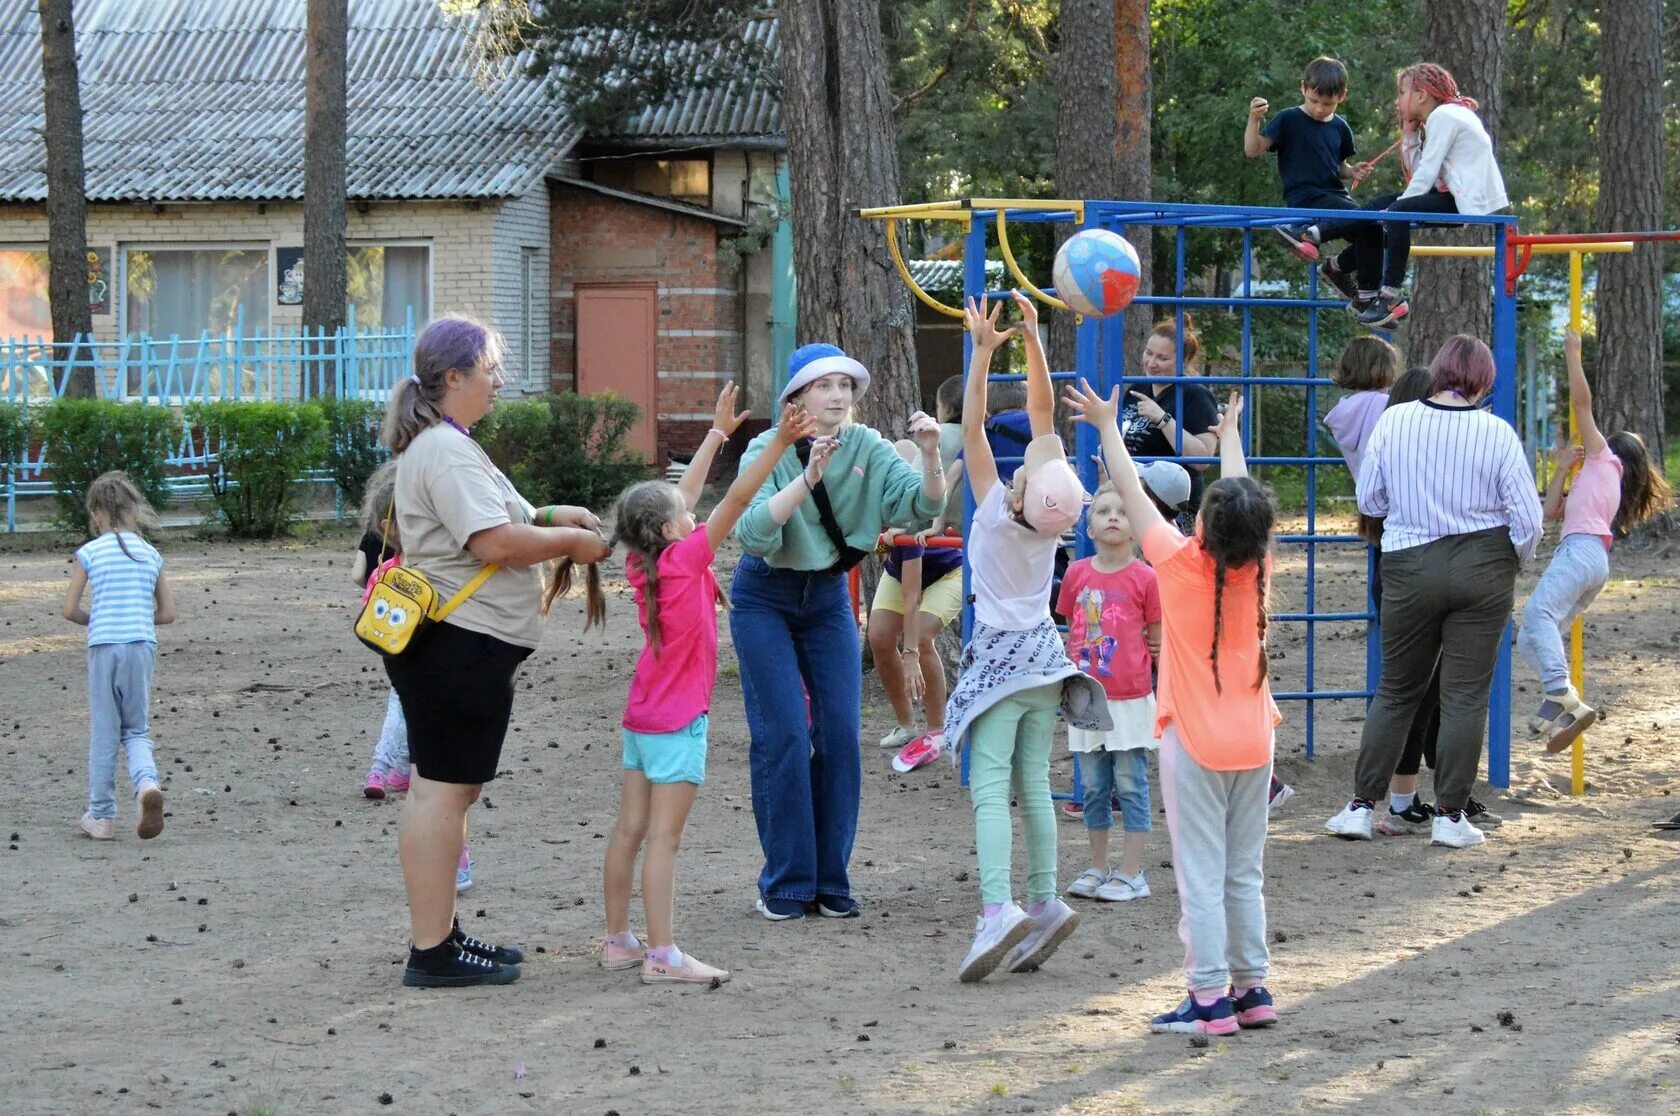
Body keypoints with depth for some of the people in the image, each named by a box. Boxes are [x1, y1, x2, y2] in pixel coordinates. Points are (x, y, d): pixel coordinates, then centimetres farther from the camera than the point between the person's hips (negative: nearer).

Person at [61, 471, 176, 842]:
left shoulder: (90, 553, -2)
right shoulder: (150, 554, 8)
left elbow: (69, 610, -2)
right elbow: (167, 613, 11)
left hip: (104, 646, -2)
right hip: (142, 645, 2)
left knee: (103, 732, 7)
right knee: (137, 731, 11)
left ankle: (101, 815, 11)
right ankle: (147, 783, -19)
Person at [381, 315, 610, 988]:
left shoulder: (440, 445, 18)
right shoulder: (446, 452, -17)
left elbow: (490, 521, 30)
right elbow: (496, 542, -24)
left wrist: (548, 516, 16)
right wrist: (571, 543, -11)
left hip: (451, 646, 12)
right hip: (460, 646, -12)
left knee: (447, 788, 16)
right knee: (444, 788, -9)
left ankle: (439, 934, 23)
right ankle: (432, 953, -9)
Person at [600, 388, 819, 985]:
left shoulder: (643, 564, 3)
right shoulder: (684, 560, -16)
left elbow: (683, 495, 12)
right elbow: (737, 500, -20)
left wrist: (718, 432, 18)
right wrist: (779, 443, -21)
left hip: (641, 718, 8)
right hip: (679, 722, -8)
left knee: (629, 831, 10)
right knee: (663, 836, -10)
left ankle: (618, 940, 16)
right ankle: (662, 954, -10)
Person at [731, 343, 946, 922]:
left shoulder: (868, 449, -9)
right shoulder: (768, 451, -19)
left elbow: (923, 507, -20)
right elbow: (753, 533, -33)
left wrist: (930, 456, -38)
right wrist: (808, 478, -44)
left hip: (828, 596, 4)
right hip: (765, 598, -4)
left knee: (840, 734, -2)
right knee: (783, 735, -9)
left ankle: (831, 880, 8)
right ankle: (786, 883, 0)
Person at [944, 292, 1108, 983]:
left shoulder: (996, 511, -19)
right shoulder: (1052, 517, -7)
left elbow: (973, 429, -19)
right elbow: (1042, 412, -4)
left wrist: (983, 354, -20)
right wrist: (1033, 340, -7)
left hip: (998, 657, -6)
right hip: (1043, 653, 6)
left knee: (990, 787, -12)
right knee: (1033, 782, 9)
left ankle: (998, 907, -26)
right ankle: (1044, 902, 4)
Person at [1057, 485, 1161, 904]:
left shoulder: (1145, 579, -7)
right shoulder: (1077, 575, 3)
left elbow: (1157, 642, 1)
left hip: (1130, 700, -4)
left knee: (1131, 786, 1)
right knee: (1094, 788, 11)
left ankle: (1131, 874, 6)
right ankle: (1097, 869, 21)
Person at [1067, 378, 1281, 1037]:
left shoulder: (1180, 564, -12)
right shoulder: (1258, 568, -1)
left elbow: (1131, 494, -1)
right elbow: (1242, 498, 17)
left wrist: (1107, 426, 12)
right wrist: (1230, 432, 33)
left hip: (1195, 743, -5)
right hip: (1253, 741, 5)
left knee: (1201, 877, -4)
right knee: (1246, 875, 12)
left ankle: (1209, 999, -6)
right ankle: (1252, 989, 16)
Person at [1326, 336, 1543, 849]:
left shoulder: (1393, 421, -4)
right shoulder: (1496, 433, -8)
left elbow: (1369, 501, 4)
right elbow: (1528, 519, -6)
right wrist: (1512, 562, 14)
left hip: (1409, 566, 2)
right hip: (1483, 570, -1)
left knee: (1395, 690, 13)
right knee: (1466, 695, 5)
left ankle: (1361, 805, 11)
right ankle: (1450, 815, 6)